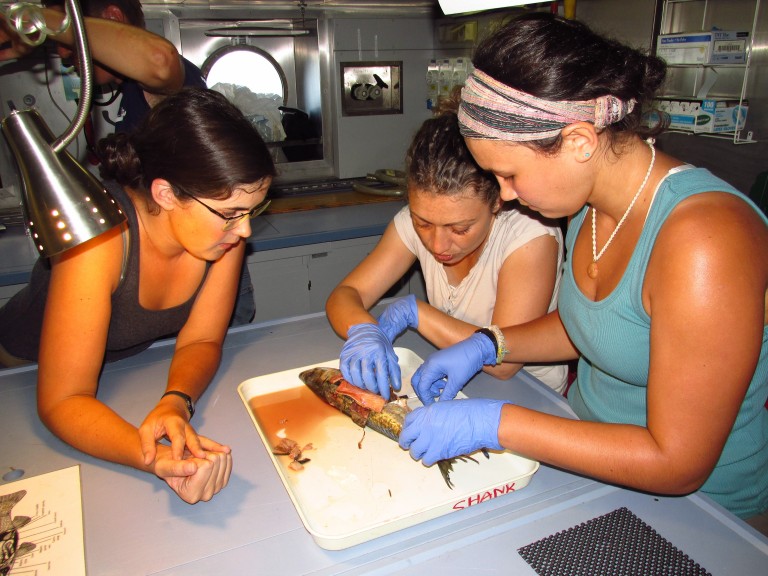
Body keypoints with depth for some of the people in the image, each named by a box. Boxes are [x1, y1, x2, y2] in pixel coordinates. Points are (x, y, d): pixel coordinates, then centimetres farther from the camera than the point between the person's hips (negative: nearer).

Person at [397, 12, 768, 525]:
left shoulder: (702, 242, -30)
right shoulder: (594, 203, -5)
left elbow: (677, 463, -25)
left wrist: (495, 423, -26)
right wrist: (484, 346, -3)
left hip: (692, 503, -6)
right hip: (594, 447, 7)